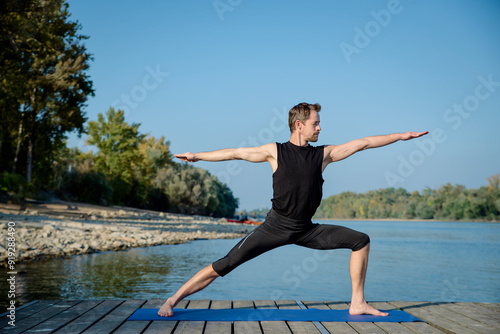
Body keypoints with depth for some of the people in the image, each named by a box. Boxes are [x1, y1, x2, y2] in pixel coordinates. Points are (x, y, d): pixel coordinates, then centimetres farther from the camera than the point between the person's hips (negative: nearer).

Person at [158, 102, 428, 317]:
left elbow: (362, 143, 7)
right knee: (228, 263, -13)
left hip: (306, 230, 4)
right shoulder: (275, 151, -1)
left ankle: (357, 304, 4)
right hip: (276, 226, -4)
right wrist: (197, 156, 7)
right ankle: (173, 300, -2)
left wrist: (401, 136, 9)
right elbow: (236, 153, 5)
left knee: (361, 240, -3)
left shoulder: (323, 154, 6)